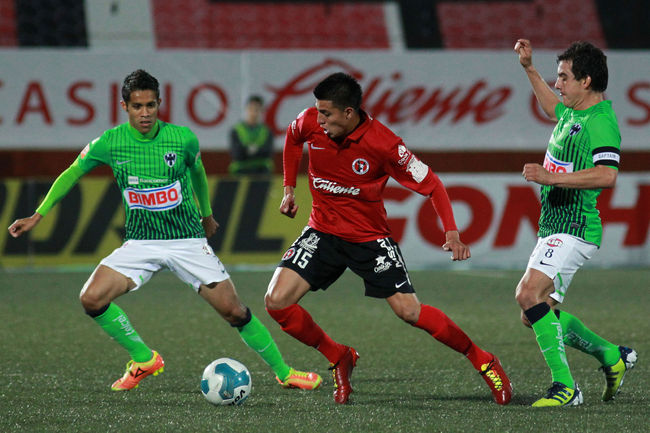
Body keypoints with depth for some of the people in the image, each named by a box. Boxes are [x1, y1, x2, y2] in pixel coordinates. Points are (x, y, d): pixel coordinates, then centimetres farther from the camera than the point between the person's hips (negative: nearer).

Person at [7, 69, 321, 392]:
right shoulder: (110, 142, -8)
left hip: (187, 241, -1)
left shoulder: (183, 139, -10)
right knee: (92, 299, -18)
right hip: (140, 243, 2)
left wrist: (206, 215, 26)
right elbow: (72, 174, 9)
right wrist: (38, 215, 8)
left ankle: (283, 372, 12)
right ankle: (143, 359, 3)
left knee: (234, 311, -7)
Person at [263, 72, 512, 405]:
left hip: (370, 237, -4)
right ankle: (338, 358, 8)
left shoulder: (383, 144, -23)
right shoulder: (311, 123, -12)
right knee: (276, 301, -13)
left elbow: (430, 184, -14)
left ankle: (482, 361, 7)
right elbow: (293, 137, 15)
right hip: (323, 232, 4)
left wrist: (451, 232, -26)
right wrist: (289, 187, 12)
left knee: (409, 311, -12)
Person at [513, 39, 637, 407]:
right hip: (554, 227, 10)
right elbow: (554, 108, 40)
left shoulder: (601, 122, -16)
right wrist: (529, 68, 38)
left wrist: (551, 177, -27)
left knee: (530, 293, -26)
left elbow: (607, 175, -29)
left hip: (575, 229, -10)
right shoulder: (573, 114, 14)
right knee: (535, 315, 10)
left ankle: (565, 385, -24)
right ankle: (612, 356, 23)